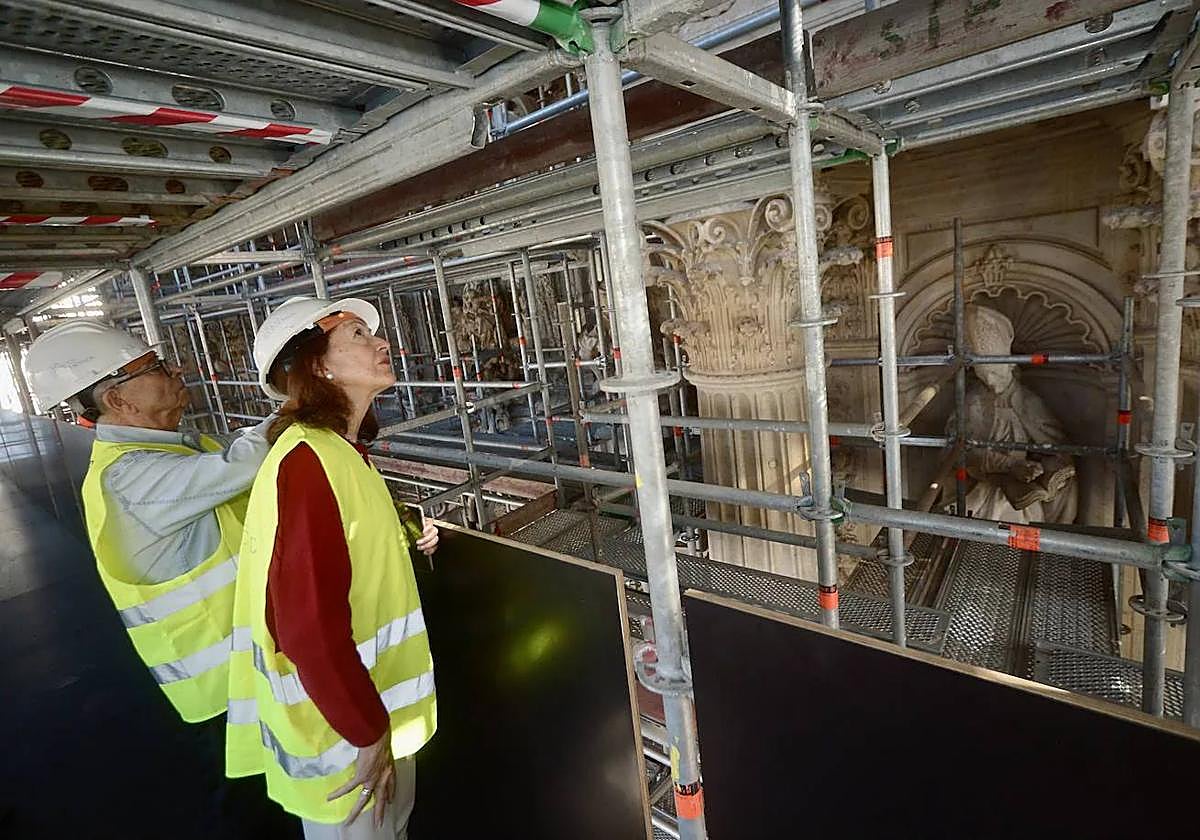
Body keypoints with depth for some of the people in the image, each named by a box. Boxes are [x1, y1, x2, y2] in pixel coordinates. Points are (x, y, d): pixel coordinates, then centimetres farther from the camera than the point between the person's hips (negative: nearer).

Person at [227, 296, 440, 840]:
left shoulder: (339, 450, 3)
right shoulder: (306, 462, -28)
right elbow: (309, 627, -31)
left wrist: (408, 542, -1)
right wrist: (368, 734, -20)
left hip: (371, 695, 8)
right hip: (339, 727, -8)